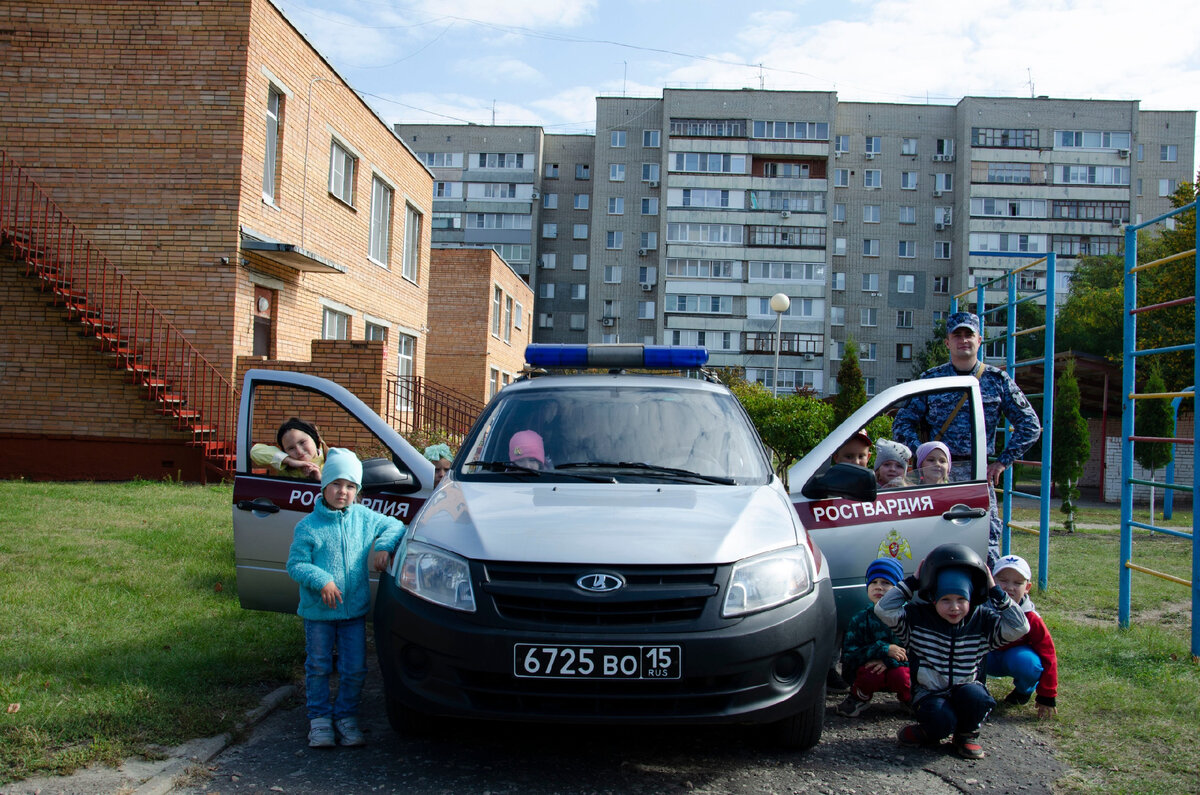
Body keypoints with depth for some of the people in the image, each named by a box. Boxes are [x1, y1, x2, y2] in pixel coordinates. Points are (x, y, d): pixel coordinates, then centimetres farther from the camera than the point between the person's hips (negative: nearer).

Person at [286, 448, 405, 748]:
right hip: (318, 611, -2)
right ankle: (319, 718, 25)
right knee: (319, 667, 10)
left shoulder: (364, 518, 0)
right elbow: (295, 564, -8)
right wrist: (320, 580, -23)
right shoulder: (308, 526, -9)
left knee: (355, 669, 6)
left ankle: (346, 716, 23)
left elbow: (395, 525, 12)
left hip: (355, 610, 2)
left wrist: (384, 545, -7)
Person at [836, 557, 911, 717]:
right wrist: (884, 650, -26)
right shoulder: (860, 619, -6)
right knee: (871, 673, -32)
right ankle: (859, 698, 1)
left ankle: (909, 699, 3)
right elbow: (848, 656, -14)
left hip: (897, 667, 0)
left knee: (900, 676, -31)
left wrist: (887, 661, -27)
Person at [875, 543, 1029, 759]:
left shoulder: (982, 621, 0)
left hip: (966, 689, 3)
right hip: (930, 694, -2)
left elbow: (1019, 627, -9)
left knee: (975, 695, -33)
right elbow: (884, 609, -15)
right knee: (942, 720, -34)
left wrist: (996, 593, -10)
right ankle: (930, 732, 5)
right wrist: (911, 583, -12)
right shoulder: (917, 618, -4)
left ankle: (967, 734, 0)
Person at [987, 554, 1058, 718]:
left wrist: (1047, 698, -12)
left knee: (1025, 661, -36)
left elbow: (1048, 656, -15)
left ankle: (1024, 691, 0)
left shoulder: (1031, 619, -24)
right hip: (990, 659, 0)